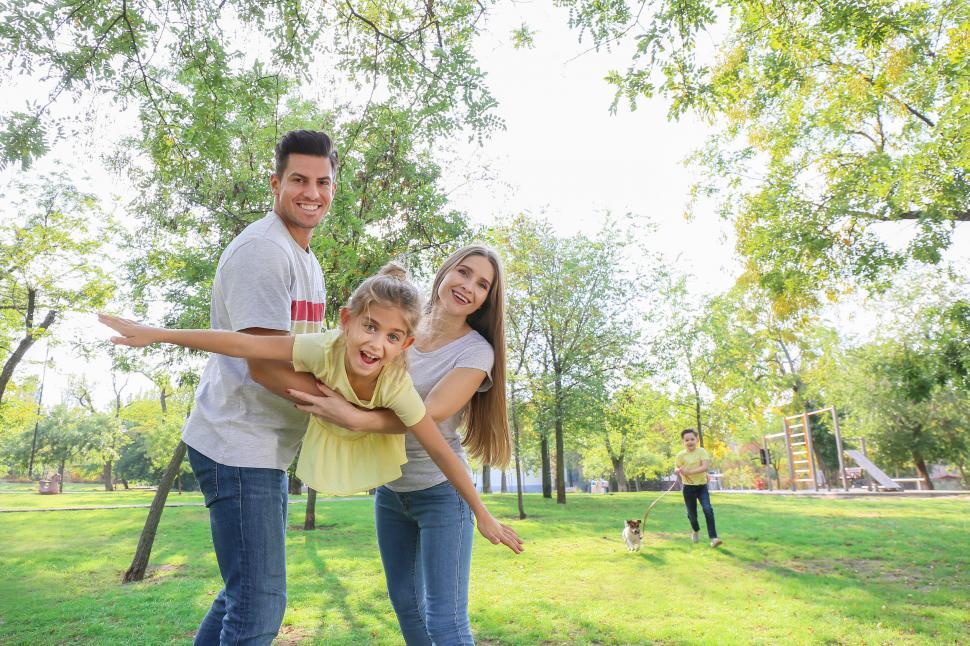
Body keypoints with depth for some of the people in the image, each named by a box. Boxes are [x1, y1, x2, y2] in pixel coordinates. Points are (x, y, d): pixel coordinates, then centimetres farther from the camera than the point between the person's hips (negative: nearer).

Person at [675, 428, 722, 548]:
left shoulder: (702, 451, -8)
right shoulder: (680, 455, -6)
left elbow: (705, 466, -21)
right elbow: (677, 469, 5)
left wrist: (689, 471, -29)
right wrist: (678, 471, -19)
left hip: (702, 485, -1)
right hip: (688, 487, 1)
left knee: (708, 509, -18)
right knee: (692, 513, 11)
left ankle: (713, 537, -14)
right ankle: (695, 531, 42)